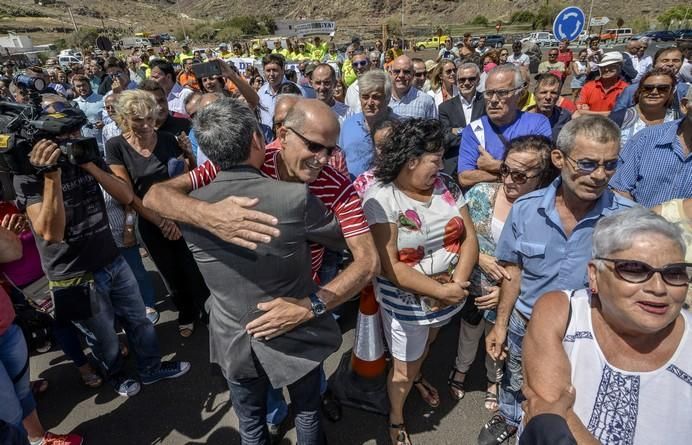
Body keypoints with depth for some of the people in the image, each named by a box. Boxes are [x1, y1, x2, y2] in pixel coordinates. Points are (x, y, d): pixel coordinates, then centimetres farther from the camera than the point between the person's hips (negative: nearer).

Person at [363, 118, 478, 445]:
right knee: (404, 366, 14)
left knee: (426, 344, 31)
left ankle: (417, 376, 64)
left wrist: (458, 282, -18)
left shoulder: (445, 187, -4)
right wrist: (440, 291, -23)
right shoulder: (381, 198, -23)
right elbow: (389, 266, -25)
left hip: (450, 293, 6)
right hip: (406, 301, -5)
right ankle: (396, 419, 44)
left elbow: (469, 238, -4)